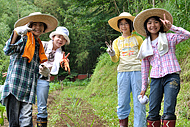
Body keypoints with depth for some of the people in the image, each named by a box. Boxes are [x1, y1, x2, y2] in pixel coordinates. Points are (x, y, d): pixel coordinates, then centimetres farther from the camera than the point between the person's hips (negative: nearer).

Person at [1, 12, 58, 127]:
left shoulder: (39, 45, 22)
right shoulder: (23, 38, 2)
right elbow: (8, 51, -18)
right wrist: (16, 32, -27)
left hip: (28, 90, 6)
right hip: (15, 85, -5)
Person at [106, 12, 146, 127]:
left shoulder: (138, 39, 9)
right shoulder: (117, 42, 15)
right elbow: (116, 59, 7)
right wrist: (112, 54, -16)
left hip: (137, 71, -2)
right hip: (122, 72, 2)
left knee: (139, 101, -5)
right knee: (123, 101, 1)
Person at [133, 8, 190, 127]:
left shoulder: (169, 38, 3)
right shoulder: (145, 45, 13)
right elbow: (145, 67, 17)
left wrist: (171, 27, -15)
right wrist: (144, 86, 17)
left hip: (171, 77, -4)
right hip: (156, 79, 4)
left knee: (168, 111, -12)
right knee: (153, 112, 1)